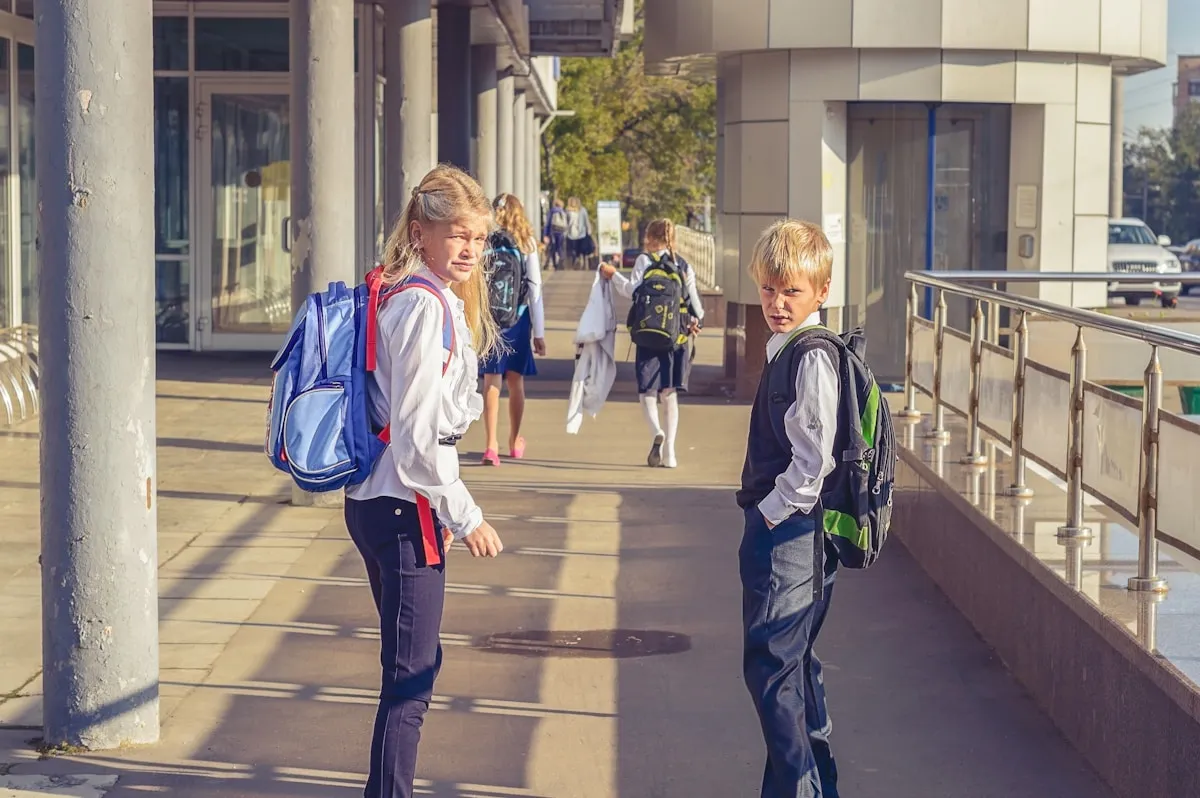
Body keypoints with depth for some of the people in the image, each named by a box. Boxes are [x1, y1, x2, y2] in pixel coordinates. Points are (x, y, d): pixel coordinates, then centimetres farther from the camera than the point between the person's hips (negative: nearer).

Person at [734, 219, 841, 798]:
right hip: (782, 529, 11)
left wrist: (771, 512, -14)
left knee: (770, 666, -6)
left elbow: (813, 461, -24)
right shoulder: (787, 349, 12)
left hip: (789, 532, -11)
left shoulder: (811, 358, -18)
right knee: (793, 663, 19)